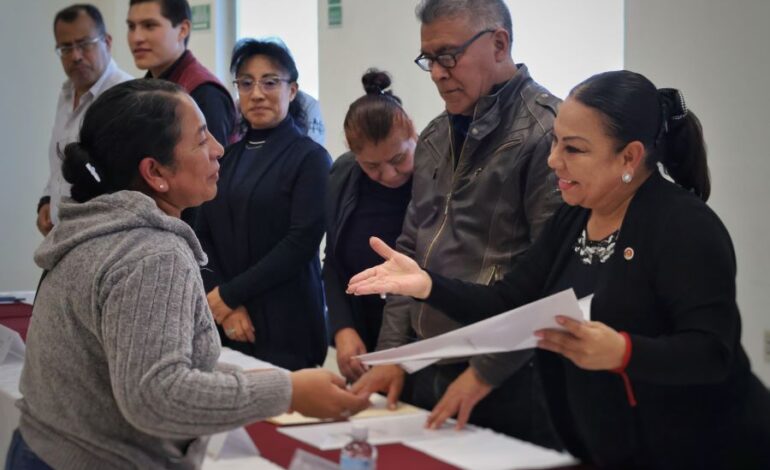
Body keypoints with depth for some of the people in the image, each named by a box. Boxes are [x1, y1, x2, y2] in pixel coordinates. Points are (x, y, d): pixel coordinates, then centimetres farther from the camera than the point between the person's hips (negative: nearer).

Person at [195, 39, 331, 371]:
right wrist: (227, 307, -10)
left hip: (286, 324, -4)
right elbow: (204, 237, 5)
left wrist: (229, 294, -12)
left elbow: (302, 242, -12)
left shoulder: (310, 158, -3)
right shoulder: (227, 157, 11)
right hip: (224, 321, 4)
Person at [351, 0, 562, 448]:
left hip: (510, 383, -7)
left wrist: (485, 372, -17)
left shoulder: (546, 131, -14)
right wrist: (392, 354, 9)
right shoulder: (435, 138, 13)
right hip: (428, 376, 8)